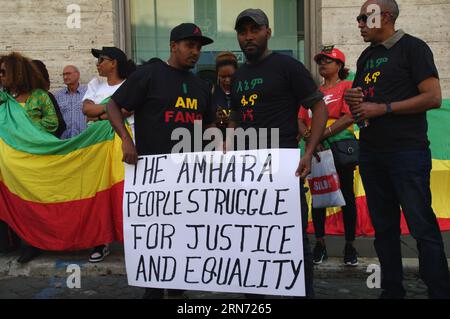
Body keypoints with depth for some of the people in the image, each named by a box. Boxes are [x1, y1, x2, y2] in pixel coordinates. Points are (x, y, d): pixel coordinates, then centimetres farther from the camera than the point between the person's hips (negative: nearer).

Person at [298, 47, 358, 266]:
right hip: (317, 150, 4)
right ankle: (320, 244, 15)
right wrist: (308, 137, -12)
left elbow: (349, 117, -12)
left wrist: (320, 135, -18)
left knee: (346, 196, 2)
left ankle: (349, 245, 11)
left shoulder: (346, 86, 2)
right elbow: (301, 120, 8)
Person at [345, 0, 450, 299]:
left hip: (407, 153, -7)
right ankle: (391, 290, 21)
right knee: (384, 226, 11)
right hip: (371, 153, 7)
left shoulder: (412, 47, -3)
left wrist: (383, 108, -15)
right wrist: (352, 99, 1)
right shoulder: (366, 56, 17)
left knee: (423, 227, -4)